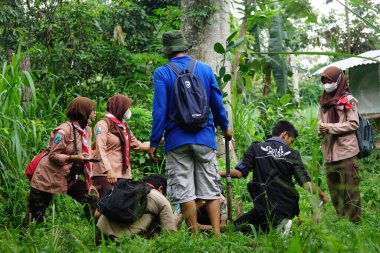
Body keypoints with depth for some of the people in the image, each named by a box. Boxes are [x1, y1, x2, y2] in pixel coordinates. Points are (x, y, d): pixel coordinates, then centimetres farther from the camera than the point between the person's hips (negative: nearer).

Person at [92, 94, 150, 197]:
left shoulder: (123, 127, 21)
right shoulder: (103, 124, -3)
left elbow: (138, 146, 21)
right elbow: (101, 149, -14)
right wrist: (109, 170, -24)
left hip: (123, 174, 8)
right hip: (107, 175, -8)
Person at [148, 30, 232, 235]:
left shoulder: (161, 73, -3)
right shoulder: (205, 69, 4)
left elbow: (159, 110, -8)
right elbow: (217, 104, 10)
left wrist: (154, 143, -2)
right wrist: (225, 128, 27)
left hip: (177, 140, -2)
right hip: (205, 138, 2)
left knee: (184, 192, 3)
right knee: (211, 189, 7)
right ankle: (216, 233, 1)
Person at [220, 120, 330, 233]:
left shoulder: (256, 148, -2)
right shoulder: (292, 154, -1)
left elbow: (239, 172, -8)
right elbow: (305, 182, -5)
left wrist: (220, 173, 8)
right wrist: (322, 195, 11)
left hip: (264, 208, -3)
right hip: (287, 209, 3)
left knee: (238, 225, 12)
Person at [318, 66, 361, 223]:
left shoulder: (348, 99, -4)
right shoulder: (324, 101, 15)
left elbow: (353, 124, -9)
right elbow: (320, 121, 19)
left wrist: (330, 127, -14)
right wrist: (321, 128, -4)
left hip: (345, 151, -7)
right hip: (329, 152, 7)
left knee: (349, 188, -5)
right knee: (334, 188, 11)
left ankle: (354, 220, 1)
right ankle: (340, 219, 21)